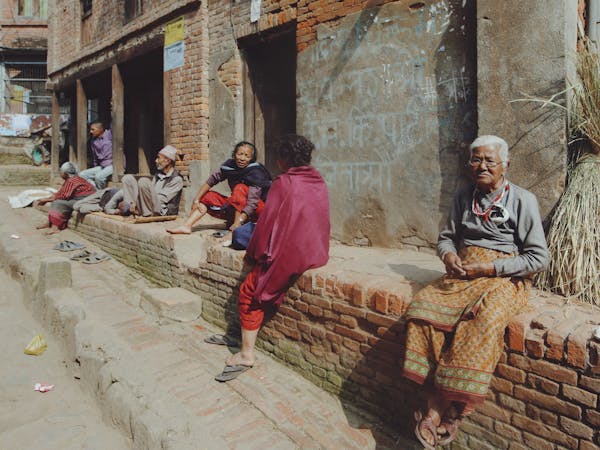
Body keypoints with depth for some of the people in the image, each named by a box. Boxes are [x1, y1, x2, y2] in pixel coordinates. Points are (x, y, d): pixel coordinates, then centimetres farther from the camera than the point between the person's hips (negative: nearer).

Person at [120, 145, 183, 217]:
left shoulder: (177, 179, -8)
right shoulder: (158, 175, 19)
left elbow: (163, 199, -14)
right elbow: (149, 193, 13)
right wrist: (134, 202, -7)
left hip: (161, 212, -8)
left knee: (143, 181, -28)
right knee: (128, 178, 2)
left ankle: (147, 213, -20)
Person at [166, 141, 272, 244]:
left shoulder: (256, 172, -22)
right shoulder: (230, 165, -4)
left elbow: (252, 203, -31)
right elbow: (211, 180, -1)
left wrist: (238, 222, -42)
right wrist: (196, 200, -11)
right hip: (236, 208, 7)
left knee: (240, 188, -30)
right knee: (207, 196, 1)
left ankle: (235, 230, -40)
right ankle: (187, 226, -16)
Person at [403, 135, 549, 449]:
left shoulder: (523, 200, -2)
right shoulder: (464, 197, 13)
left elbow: (539, 258, -4)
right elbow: (446, 237, 20)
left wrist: (491, 267, -13)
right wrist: (449, 255, -4)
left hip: (505, 279, -4)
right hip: (462, 275, 4)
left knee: (484, 318, -36)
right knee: (423, 306, -25)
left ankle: (441, 405, -24)